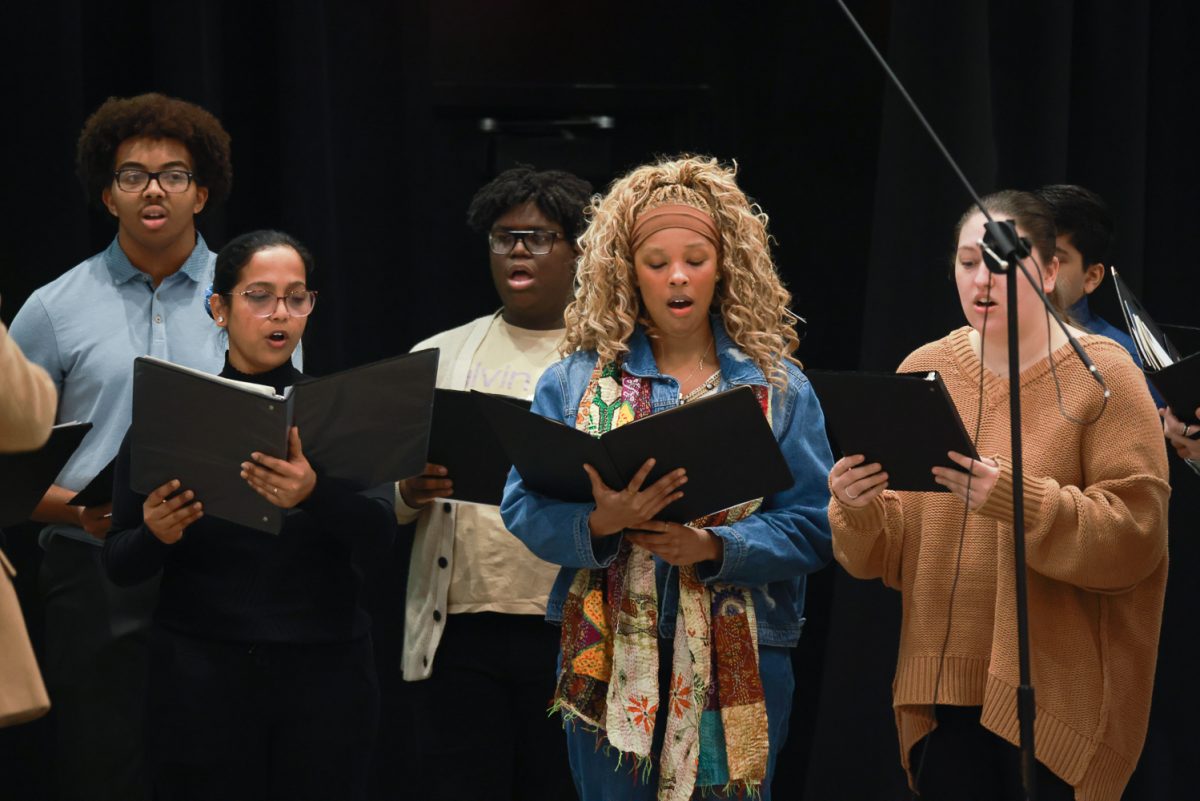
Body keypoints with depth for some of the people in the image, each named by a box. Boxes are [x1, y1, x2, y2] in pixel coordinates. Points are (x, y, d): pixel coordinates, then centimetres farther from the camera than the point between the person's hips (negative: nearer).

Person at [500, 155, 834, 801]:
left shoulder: (777, 387, 5)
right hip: (608, 662, 0)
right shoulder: (576, 381, 6)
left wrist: (714, 546, -17)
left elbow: (813, 525, -2)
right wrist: (599, 523, -19)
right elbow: (525, 509, 1)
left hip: (737, 667, 0)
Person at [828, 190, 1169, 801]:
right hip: (945, 696, 3)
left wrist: (1016, 499, -26)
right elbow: (887, 551, 8)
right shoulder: (924, 371, 8)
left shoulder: (1101, 374, -3)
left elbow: (1135, 533, -14)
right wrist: (858, 509, -14)